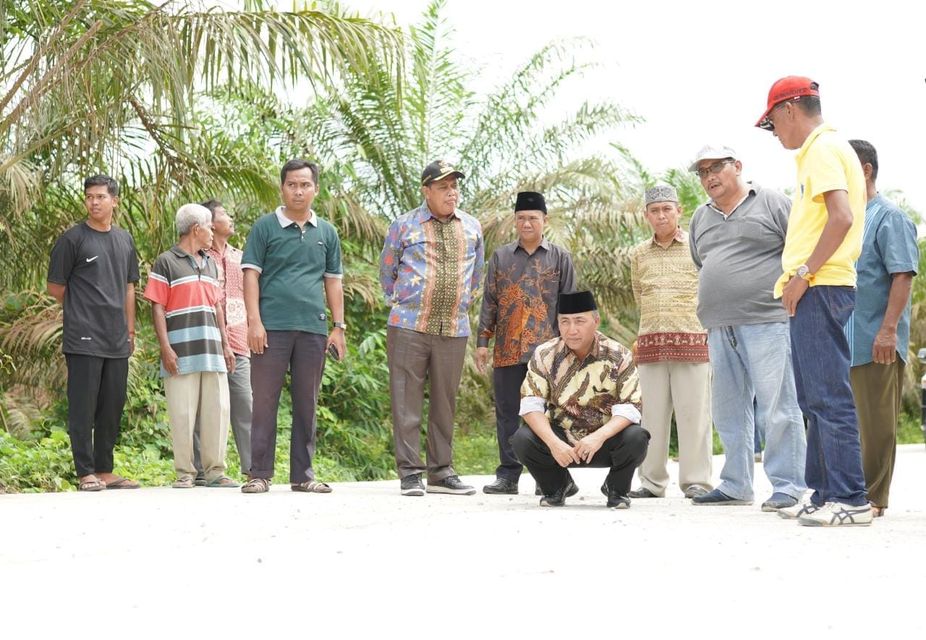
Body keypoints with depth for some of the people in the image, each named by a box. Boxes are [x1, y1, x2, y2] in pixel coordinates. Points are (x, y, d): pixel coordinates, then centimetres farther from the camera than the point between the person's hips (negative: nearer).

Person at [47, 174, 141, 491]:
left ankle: (105, 471, 18)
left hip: (117, 340, 6)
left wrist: (130, 328, 15)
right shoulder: (72, 239, -3)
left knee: (113, 407, 9)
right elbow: (56, 287, 0)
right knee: (83, 407, -4)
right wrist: (83, 311, 7)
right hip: (84, 339, -6)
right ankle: (86, 474, 1)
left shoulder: (124, 240, 14)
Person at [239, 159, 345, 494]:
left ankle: (303, 474, 14)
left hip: (313, 328, 3)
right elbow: (251, 275, -1)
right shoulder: (265, 227, 3)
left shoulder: (327, 232, 14)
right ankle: (260, 474, 3)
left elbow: (333, 282, 15)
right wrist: (254, 321, -10)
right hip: (272, 327, -3)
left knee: (307, 404, 7)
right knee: (264, 401, -1)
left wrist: (338, 327, 9)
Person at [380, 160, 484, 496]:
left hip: (454, 329, 3)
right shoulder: (404, 225, 1)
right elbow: (387, 270, 11)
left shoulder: (472, 227, 11)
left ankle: (441, 472, 15)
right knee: (407, 401, -3)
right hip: (408, 327, -3)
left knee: (445, 403, 8)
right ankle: (410, 473, 1)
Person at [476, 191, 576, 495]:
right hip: (507, 350, 2)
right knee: (508, 412, 5)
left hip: (547, 350, -2)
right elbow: (489, 301, 11)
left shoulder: (560, 258, 7)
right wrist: (483, 342, 5)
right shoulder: (500, 256, 11)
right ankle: (508, 475, 11)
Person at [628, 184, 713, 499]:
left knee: (693, 413, -4)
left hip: (692, 340, -3)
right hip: (651, 343, 3)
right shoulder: (638, 254, 13)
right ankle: (652, 482, 9)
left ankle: (696, 481, 1)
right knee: (652, 414, 4)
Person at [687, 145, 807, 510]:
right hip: (720, 329, 7)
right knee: (729, 412, 10)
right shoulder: (700, 219, 20)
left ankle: (789, 486, -3)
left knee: (777, 408, -8)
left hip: (766, 323, -6)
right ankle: (735, 486, 17)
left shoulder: (771, 203, 2)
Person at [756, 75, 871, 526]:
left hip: (819, 288, -11)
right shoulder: (829, 148, 21)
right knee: (816, 398, 13)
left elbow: (842, 217, -22)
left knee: (828, 395, -11)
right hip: (818, 290, 11)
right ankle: (824, 494, 18)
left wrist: (802, 274, -19)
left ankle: (849, 499, -10)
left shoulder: (822, 149, -9)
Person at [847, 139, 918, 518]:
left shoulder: (889, 218, -7)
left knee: (876, 425, -2)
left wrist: (888, 329, -22)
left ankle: (873, 498, 4)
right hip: (842, 341, 8)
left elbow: (903, 276, -15)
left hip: (874, 342, -8)